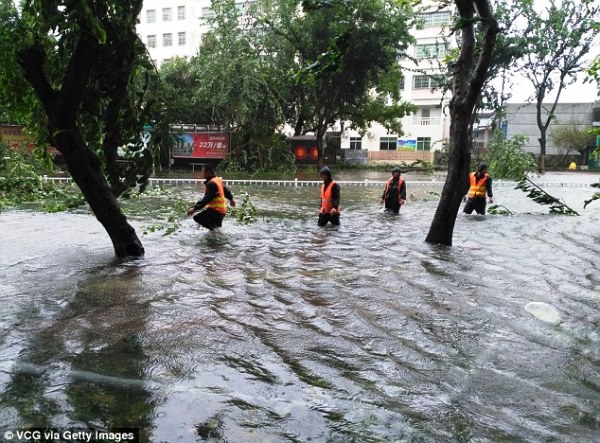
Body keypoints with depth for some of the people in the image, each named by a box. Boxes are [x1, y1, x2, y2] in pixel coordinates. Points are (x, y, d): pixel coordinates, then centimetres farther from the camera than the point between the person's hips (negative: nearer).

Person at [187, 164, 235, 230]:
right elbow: (226, 190, 26)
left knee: (197, 217, -16)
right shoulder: (218, 180, 10)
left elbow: (206, 199, -27)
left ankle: (214, 226, -14)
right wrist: (231, 199, 43)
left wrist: (194, 208, -30)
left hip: (216, 210, -10)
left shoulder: (211, 183, -18)